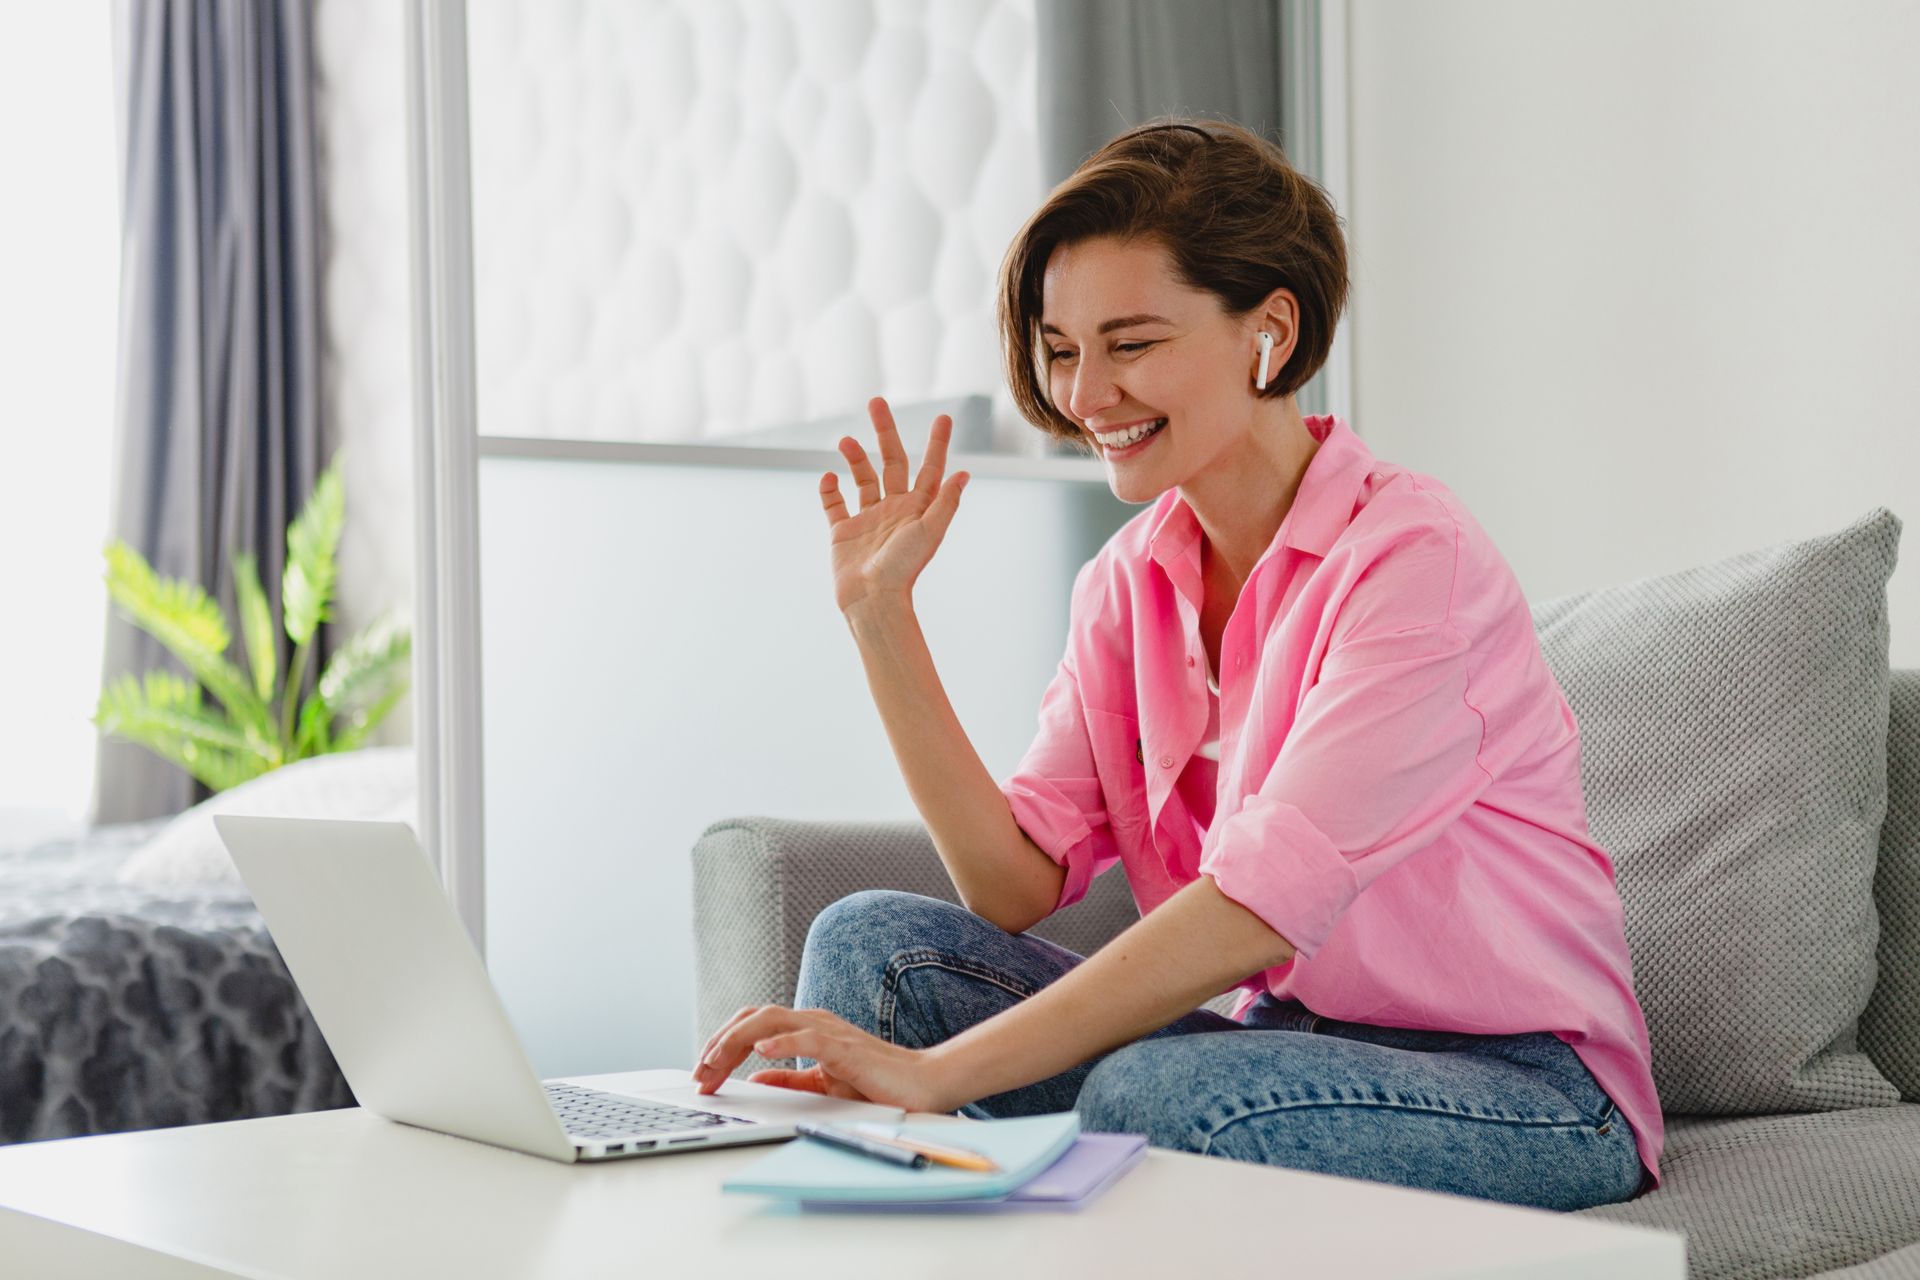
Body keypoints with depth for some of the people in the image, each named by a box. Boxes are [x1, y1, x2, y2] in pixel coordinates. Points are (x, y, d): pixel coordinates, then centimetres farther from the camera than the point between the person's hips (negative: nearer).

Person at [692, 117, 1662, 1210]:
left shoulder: (1412, 558, -18)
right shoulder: (1129, 582, 4)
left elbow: (1265, 900, -28)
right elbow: (1017, 884, -3)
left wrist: (937, 1070, -34)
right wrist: (881, 614, -9)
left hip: (1525, 1087, -6)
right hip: (1285, 1039, 6)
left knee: (1157, 1091, -35)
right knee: (873, 945, -8)